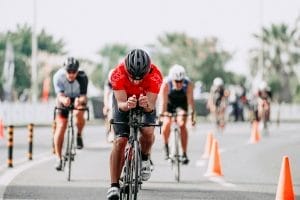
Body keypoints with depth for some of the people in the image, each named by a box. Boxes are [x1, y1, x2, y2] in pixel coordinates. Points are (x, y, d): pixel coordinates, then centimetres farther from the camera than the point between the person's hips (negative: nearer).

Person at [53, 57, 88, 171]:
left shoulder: (82, 77, -30)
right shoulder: (58, 76, -29)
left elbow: (83, 96, -33)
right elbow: (60, 95, -34)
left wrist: (80, 100, -56)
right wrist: (63, 100, -58)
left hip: (78, 99, -1)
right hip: (64, 99, 1)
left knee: (78, 114, -33)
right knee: (60, 126, -12)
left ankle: (79, 135, -1)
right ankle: (59, 158, -4)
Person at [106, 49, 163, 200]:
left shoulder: (155, 75, -35)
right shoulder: (117, 74, -36)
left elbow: (151, 105, -34)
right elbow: (121, 103, -34)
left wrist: (147, 105, -57)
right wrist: (127, 105, -57)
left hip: (146, 101, 0)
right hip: (124, 100, 0)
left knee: (148, 132, -27)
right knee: (120, 141, -15)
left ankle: (145, 159, 6)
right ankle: (114, 186, -12)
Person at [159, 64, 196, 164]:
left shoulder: (188, 84, -31)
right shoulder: (166, 84, -33)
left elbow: (190, 100, -28)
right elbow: (164, 102, -32)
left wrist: (192, 115, -34)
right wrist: (162, 115, -37)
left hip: (182, 104, 0)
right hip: (169, 103, 0)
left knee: (182, 125, -18)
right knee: (167, 123, -21)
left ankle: (184, 153, -11)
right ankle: (166, 147, 4)